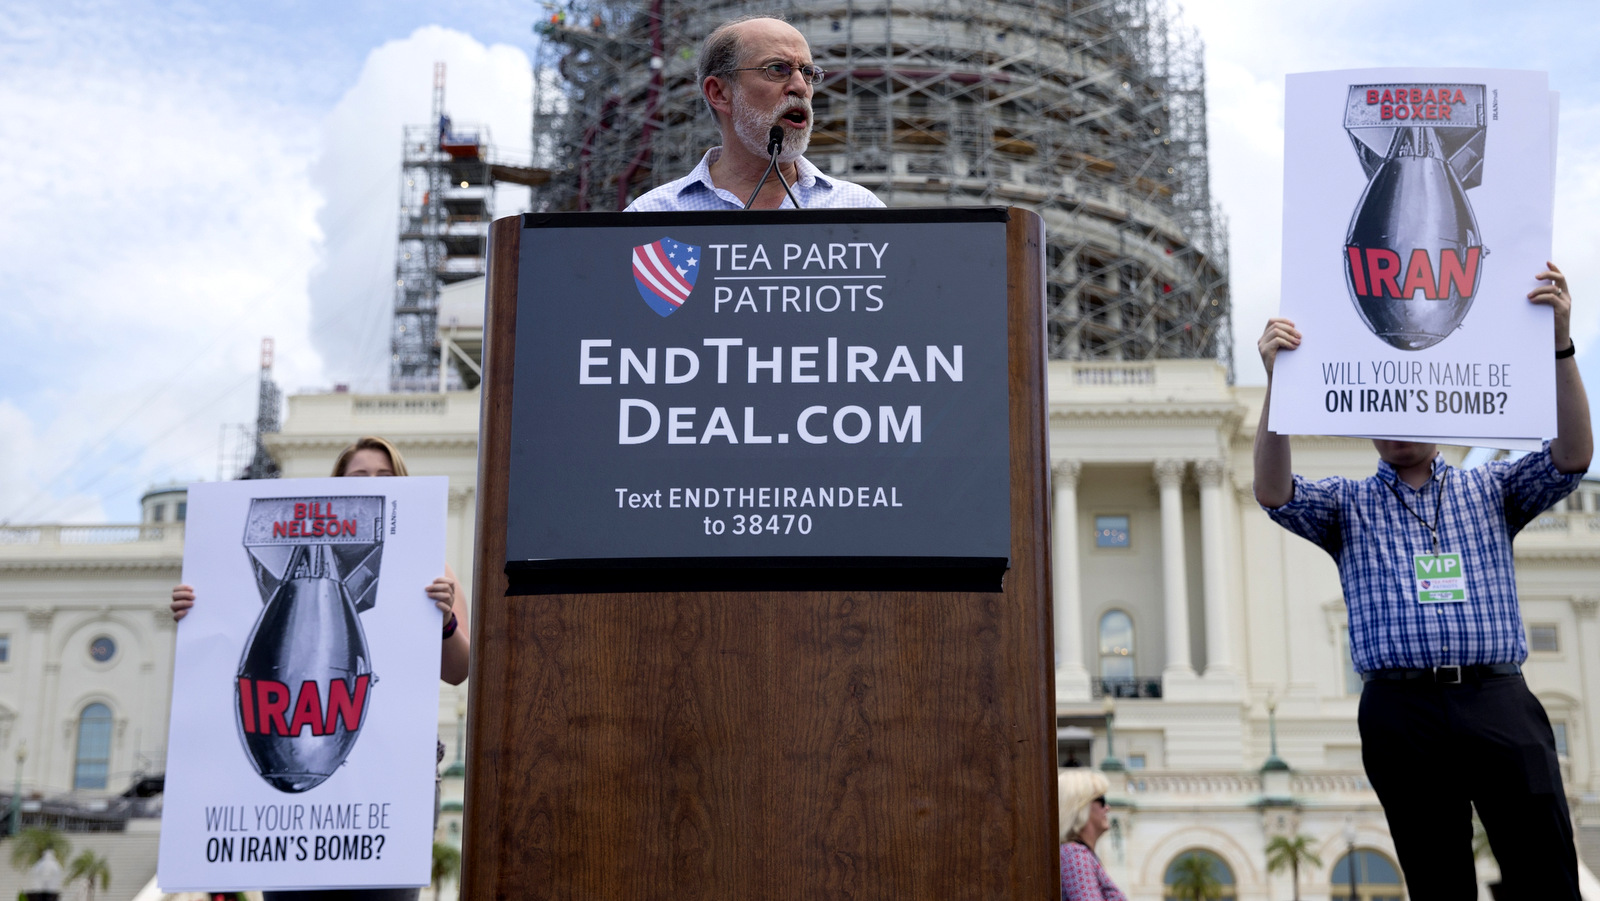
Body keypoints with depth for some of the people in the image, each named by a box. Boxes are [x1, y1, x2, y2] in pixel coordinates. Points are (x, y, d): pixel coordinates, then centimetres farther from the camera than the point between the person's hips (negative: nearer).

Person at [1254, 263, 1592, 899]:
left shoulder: (1490, 490, 20)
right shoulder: (1348, 505, 17)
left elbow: (1572, 457, 4)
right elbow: (1274, 493, -2)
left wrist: (1560, 345, -9)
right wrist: (1277, 382, -14)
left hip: (1498, 703, 1)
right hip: (1402, 711, 0)